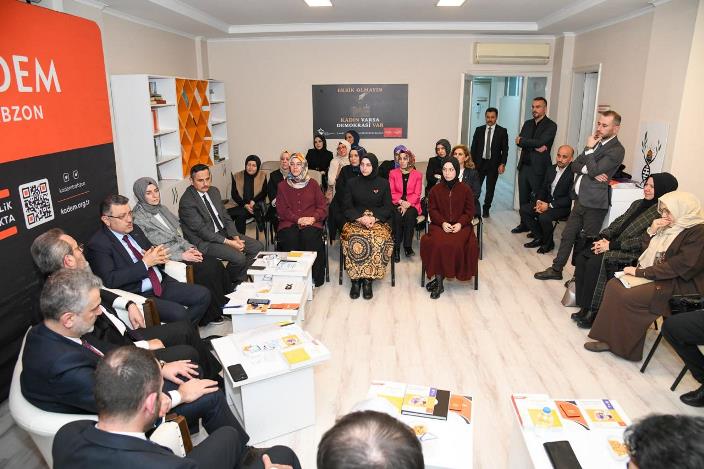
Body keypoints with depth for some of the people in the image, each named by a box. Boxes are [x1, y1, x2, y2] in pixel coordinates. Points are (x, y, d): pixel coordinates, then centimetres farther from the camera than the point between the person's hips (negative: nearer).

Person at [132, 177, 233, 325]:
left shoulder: (162, 209, 13)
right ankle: (212, 313, -9)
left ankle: (226, 303, -6)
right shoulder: (138, 219, -10)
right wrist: (181, 255, -19)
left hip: (182, 251, 7)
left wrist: (190, 248, -2)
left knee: (215, 263, -15)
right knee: (207, 270, -24)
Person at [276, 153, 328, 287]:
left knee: (309, 237, -32)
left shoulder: (312, 184, 15)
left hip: (311, 222, 0)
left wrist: (313, 218, -11)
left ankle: (315, 278, -22)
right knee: (290, 239, -32)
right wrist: (298, 219, -11)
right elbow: (282, 210, 5)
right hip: (289, 223, 0)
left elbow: (323, 207, 9)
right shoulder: (282, 185, 14)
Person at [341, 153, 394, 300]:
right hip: (355, 220, 1)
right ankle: (355, 279, -24)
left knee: (378, 240, -34)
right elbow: (347, 207, 6)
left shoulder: (383, 183, 10)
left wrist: (373, 218, -12)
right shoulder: (352, 183, 11)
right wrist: (360, 218, -12)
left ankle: (368, 279, -26)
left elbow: (388, 207, 6)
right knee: (354, 241, -34)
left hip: (378, 221, 0)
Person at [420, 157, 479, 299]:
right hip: (440, 225, 1)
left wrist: (460, 223, -12)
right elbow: (432, 210, 6)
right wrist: (443, 223, -11)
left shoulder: (465, 189, 6)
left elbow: (469, 211, 6)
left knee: (457, 244, -31)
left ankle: (438, 279, -15)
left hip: (460, 226, 0)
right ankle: (439, 283, -22)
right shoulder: (435, 190, 9)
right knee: (438, 244, -31)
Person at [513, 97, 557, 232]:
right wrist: (534, 147, -15)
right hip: (524, 166, 6)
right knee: (523, 198, 11)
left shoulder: (551, 126, -6)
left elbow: (540, 142, -19)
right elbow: (519, 141, 1)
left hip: (539, 167, -6)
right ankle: (524, 224, 24)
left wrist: (522, 140, -7)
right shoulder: (527, 123, 13)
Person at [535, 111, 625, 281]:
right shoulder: (597, 142, 13)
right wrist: (589, 171, -12)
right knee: (567, 235, 14)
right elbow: (575, 165, 8)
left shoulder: (617, 150, -12)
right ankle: (556, 270, 26)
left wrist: (589, 148, -11)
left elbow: (594, 170, -22)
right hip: (580, 199, 8)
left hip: (594, 202, -8)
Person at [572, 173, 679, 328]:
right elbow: (618, 223, 15)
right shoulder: (638, 204, 16)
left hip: (633, 254, -8)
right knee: (581, 258, -12)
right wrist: (604, 237, -4)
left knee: (594, 263, -28)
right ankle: (584, 307, -10)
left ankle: (592, 311, -15)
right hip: (614, 244, 8)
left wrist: (611, 245, -18)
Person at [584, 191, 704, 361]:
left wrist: (641, 272, -19)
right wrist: (651, 231, 0)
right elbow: (646, 249, 20)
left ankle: (626, 346, -7)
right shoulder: (670, 226, 12)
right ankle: (611, 338, -7)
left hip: (679, 285, -9)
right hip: (657, 276, 9)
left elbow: (679, 266, -23)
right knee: (614, 285, -9)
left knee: (627, 296, -24)